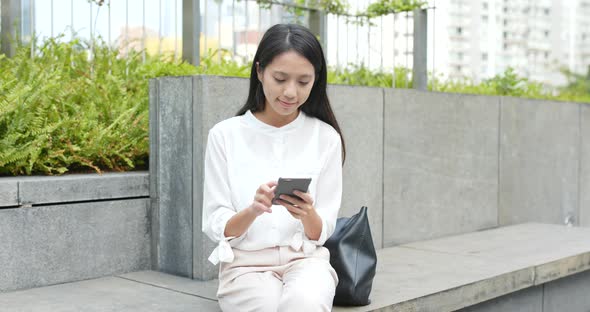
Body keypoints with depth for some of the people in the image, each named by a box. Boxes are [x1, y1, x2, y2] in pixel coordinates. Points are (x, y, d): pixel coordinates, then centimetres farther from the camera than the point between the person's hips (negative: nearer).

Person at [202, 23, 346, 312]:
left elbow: (322, 233, 2)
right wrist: (252, 210, -24)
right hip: (245, 263, 0)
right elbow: (216, 228, -3)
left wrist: (307, 214, -21)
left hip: (305, 259, 1)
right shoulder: (225, 135, -3)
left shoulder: (326, 137, 1)